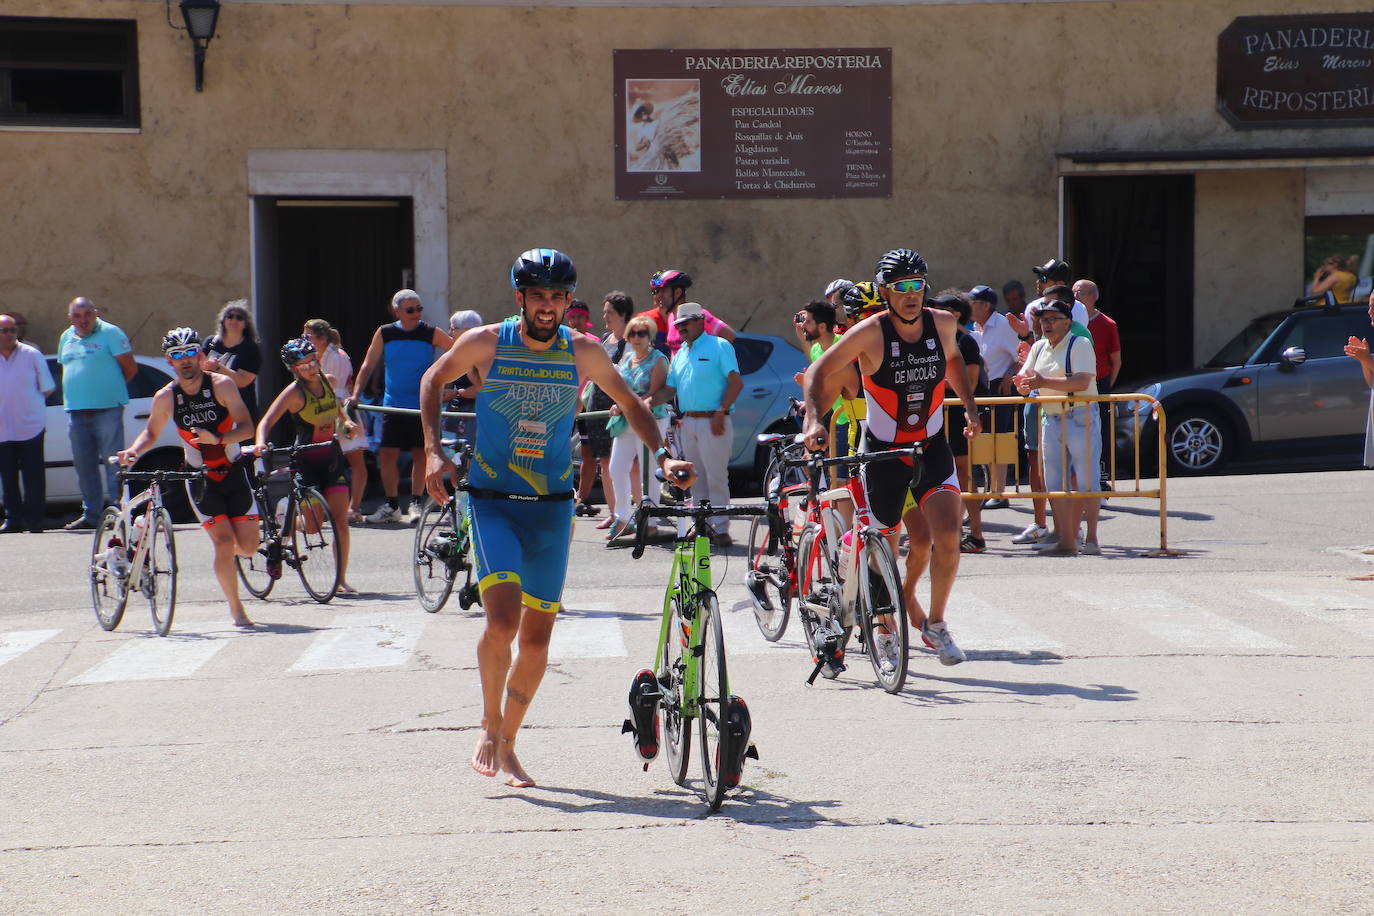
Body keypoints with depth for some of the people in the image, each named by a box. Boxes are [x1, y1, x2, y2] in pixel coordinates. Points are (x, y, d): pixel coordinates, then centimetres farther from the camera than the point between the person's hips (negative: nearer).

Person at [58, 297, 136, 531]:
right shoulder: (66, 338, 17)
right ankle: (90, 514, 14)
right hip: (76, 412, 6)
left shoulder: (110, 333, -3)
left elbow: (130, 367, -3)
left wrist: (110, 388, 2)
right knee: (84, 466, 8)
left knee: (113, 462, -7)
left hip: (107, 409, -6)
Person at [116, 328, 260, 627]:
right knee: (224, 542, -14)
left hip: (234, 472, 0)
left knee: (248, 546, -3)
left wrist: (218, 438, -34)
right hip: (200, 478, 0)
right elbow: (151, 432, 11)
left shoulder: (221, 385, -11)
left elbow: (247, 427, -17)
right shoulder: (165, 397, -6)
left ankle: (228, 553, 34)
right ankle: (236, 609, 0)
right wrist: (133, 451, -9)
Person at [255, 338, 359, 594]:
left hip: (332, 457, 4)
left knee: (340, 520, -4)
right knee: (313, 523, -9)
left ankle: (341, 580, 2)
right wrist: (261, 443, -41)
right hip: (305, 460, -4)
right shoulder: (294, 392, -16)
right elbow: (266, 422, -22)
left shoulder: (329, 381, 1)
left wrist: (347, 421, 8)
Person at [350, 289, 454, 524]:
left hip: (422, 406, -2)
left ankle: (415, 504, 7)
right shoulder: (384, 333, 2)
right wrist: (355, 394, -3)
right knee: (387, 454, -1)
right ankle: (391, 506, 11)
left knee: (420, 453, -3)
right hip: (393, 405, 2)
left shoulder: (431, 333, -3)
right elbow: (368, 365, 6)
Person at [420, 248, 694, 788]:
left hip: (552, 507, 2)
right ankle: (489, 726, 3)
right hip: (492, 501, -2)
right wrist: (433, 451, 0)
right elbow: (434, 379, 11)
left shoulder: (583, 352, -2)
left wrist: (663, 457, -1)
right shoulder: (486, 343, -7)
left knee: (537, 637, 4)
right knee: (502, 619, -20)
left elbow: (630, 405, 13)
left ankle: (508, 745, 22)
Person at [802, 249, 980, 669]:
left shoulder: (943, 323, -4)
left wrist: (970, 406, 13)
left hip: (932, 447, 2)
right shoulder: (870, 333, -16)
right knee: (884, 546, 6)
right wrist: (814, 420, -24)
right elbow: (819, 372, -10)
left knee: (947, 533, -18)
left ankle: (935, 623, 1)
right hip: (882, 450, -2)